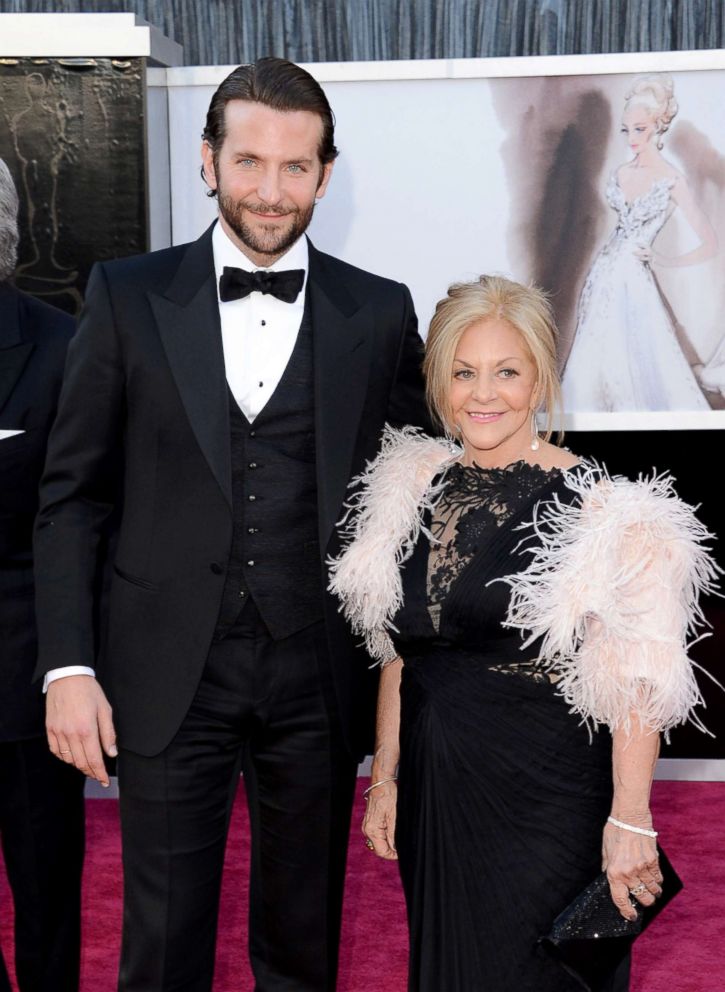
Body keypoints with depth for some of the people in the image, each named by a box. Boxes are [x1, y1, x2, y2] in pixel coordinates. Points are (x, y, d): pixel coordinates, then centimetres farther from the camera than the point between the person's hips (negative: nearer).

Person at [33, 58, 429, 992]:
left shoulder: (379, 313, 1)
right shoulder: (127, 296, 0)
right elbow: (71, 493, 1)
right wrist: (67, 666, -4)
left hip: (316, 677, 1)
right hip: (169, 672, 0)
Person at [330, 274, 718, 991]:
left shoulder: (594, 508, -15)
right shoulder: (414, 493, 3)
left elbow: (635, 683, -15)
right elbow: (398, 654, 10)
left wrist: (630, 822, -16)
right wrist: (385, 778, 11)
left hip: (546, 798, -5)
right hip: (433, 792, 5)